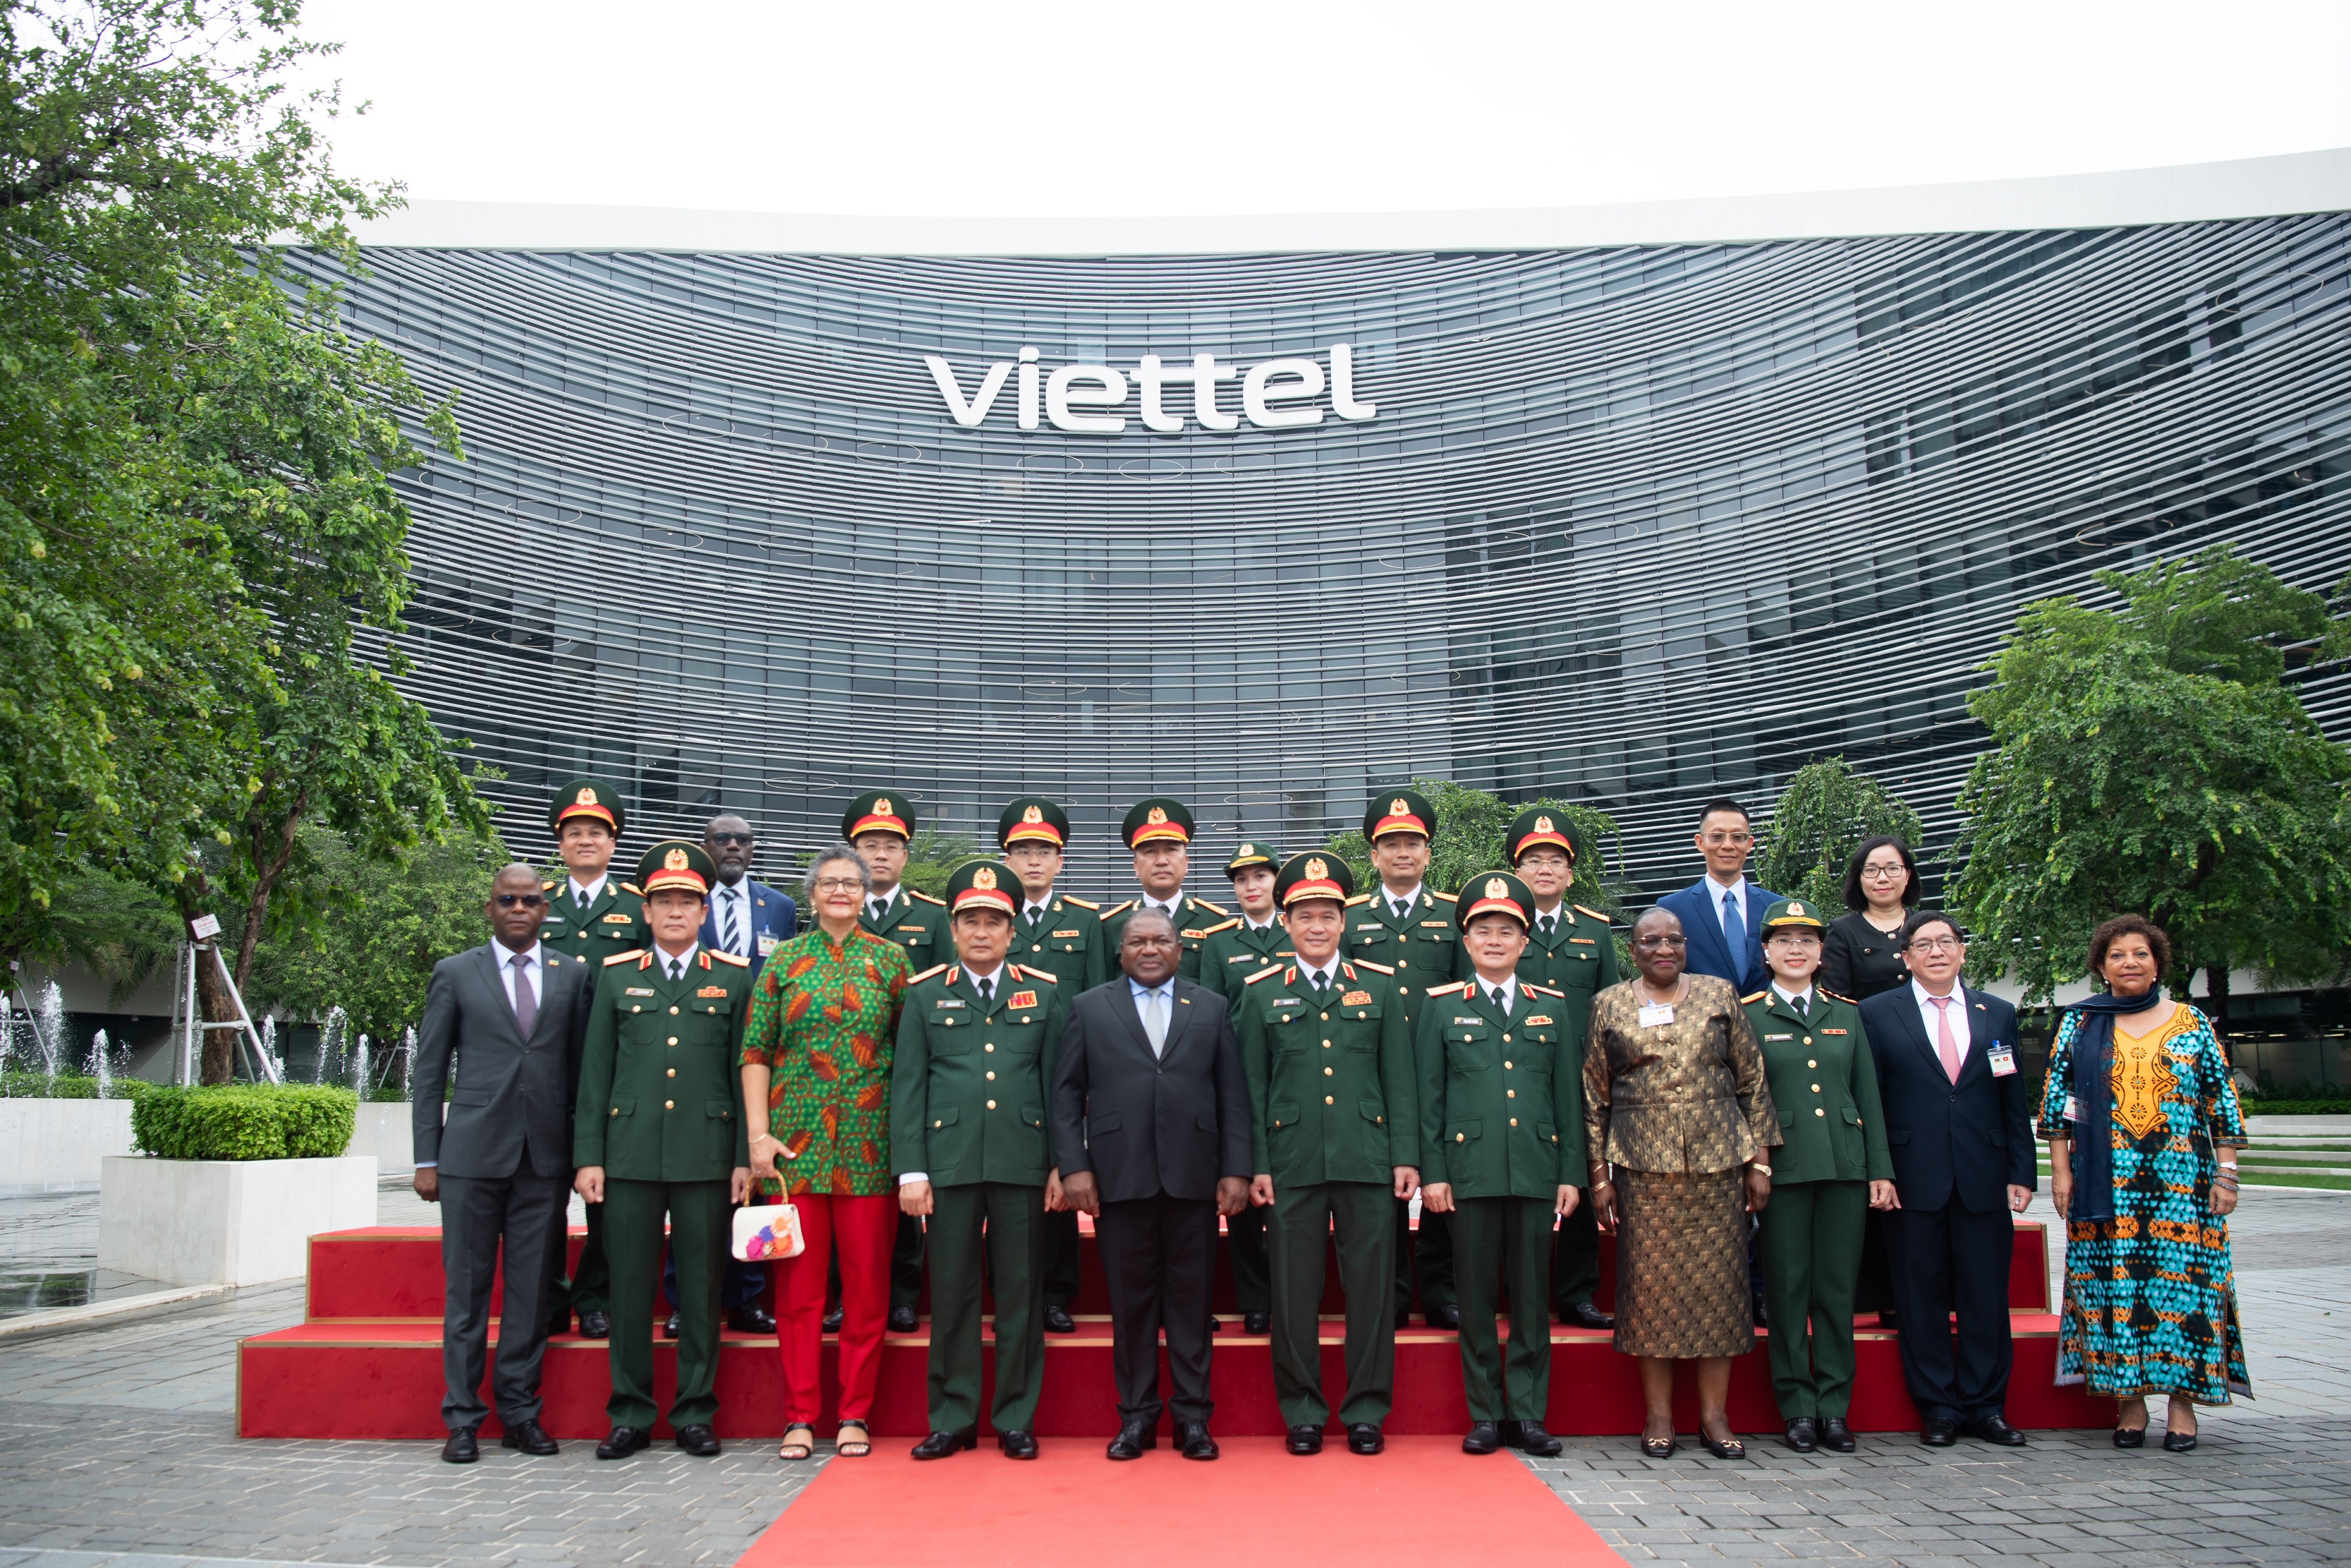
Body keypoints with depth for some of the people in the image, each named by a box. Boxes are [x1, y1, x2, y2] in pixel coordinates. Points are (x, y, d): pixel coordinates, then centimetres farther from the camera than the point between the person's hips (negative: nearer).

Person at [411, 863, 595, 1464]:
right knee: (466, 1289, 3)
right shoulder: (455, 974, 7)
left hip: (546, 1157, 1)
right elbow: (428, 1071, 6)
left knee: (533, 1289, 5)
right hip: (473, 1154, -1)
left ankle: (520, 1411, 16)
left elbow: (582, 1067, 10)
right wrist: (426, 1159, 0)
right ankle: (462, 1419, 12)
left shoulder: (573, 976, 10)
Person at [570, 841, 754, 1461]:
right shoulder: (616, 975, 10)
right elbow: (595, 1073, 9)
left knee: (701, 1287, 3)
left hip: (707, 1154, -1)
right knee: (630, 1286, 3)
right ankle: (630, 1415, 15)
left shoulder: (735, 978, 7)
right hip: (630, 1152, 1)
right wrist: (588, 1156, 3)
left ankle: (695, 1414, 14)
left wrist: (745, 1158, -1)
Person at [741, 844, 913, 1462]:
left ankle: (856, 1414, 14)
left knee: (867, 1283, 3)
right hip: (795, 1142, 0)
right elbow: (756, 1052, 4)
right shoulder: (785, 960, 6)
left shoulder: (889, 959, 6)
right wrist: (758, 1133, -4)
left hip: (868, 1144, 0)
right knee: (798, 1283, 4)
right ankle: (800, 1415, 13)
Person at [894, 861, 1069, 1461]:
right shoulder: (925, 993, 8)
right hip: (949, 1161, 0)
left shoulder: (1043, 993, 10)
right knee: (952, 1293, 4)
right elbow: (907, 1086, 4)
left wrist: (1061, 1164, 2)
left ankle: (1016, 1418, 15)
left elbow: (1059, 1083, 8)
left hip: (1023, 1163, 0)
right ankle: (953, 1419, 16)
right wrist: (911, 1169, -3)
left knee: (1020, 1292, 4)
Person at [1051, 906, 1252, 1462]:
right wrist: (1073, 1166, -4)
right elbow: (1067, 1095, 6)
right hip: (1120, 1179, 0)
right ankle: (1136, 1416, 16)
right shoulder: (1089, 1009, 10)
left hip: (1193, 1179, 1)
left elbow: (1232, 1095, 7)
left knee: (1191, 1299, 5)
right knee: (1131, 1301, 5)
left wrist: (1236, 1170, -1)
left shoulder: (1211, 1008, 11)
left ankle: (1192, 1416, 15)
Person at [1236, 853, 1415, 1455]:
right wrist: (1256, 1165, 0)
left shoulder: (1379, 987, 10)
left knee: (1369, 1286, 4)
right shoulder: (1260, 993, 8)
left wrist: (1406, 1156, 2)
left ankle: (1366, 1410, 16)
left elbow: (1399, 1079, 9)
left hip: (1367, 1158, 1)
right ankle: (1302, 1411, 16)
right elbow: (1252, 1086, 6)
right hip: (1292, 1162, 0)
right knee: (1294, 1291, 3)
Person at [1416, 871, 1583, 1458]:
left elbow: (1568, 1096, 12)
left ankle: (1528, 1414, 14)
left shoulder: (1551, 1008, 12)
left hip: (1536, 1171, 2)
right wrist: (1432, 1172, -3)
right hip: (1470, 1169, -2)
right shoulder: (1441, 1006, 6)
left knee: (1533, 1297, 5)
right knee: (1476, 1297, 3)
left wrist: (1571, 1174, 6)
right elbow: (1429, 1096, 4)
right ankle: (1484, 1414, 13)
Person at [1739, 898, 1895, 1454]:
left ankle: (1835, 1406, 14)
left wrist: (1880, 1170, 7)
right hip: (1782, 1168, -3)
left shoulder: (1846, 1013, 13)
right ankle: (1798, 1408, 11)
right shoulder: (1745, 1015, 3)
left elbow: (1868, 1094, 13)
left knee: (1838, 1288, 5)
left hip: (1844, 1167, 3)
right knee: (1787, 1289, 1)